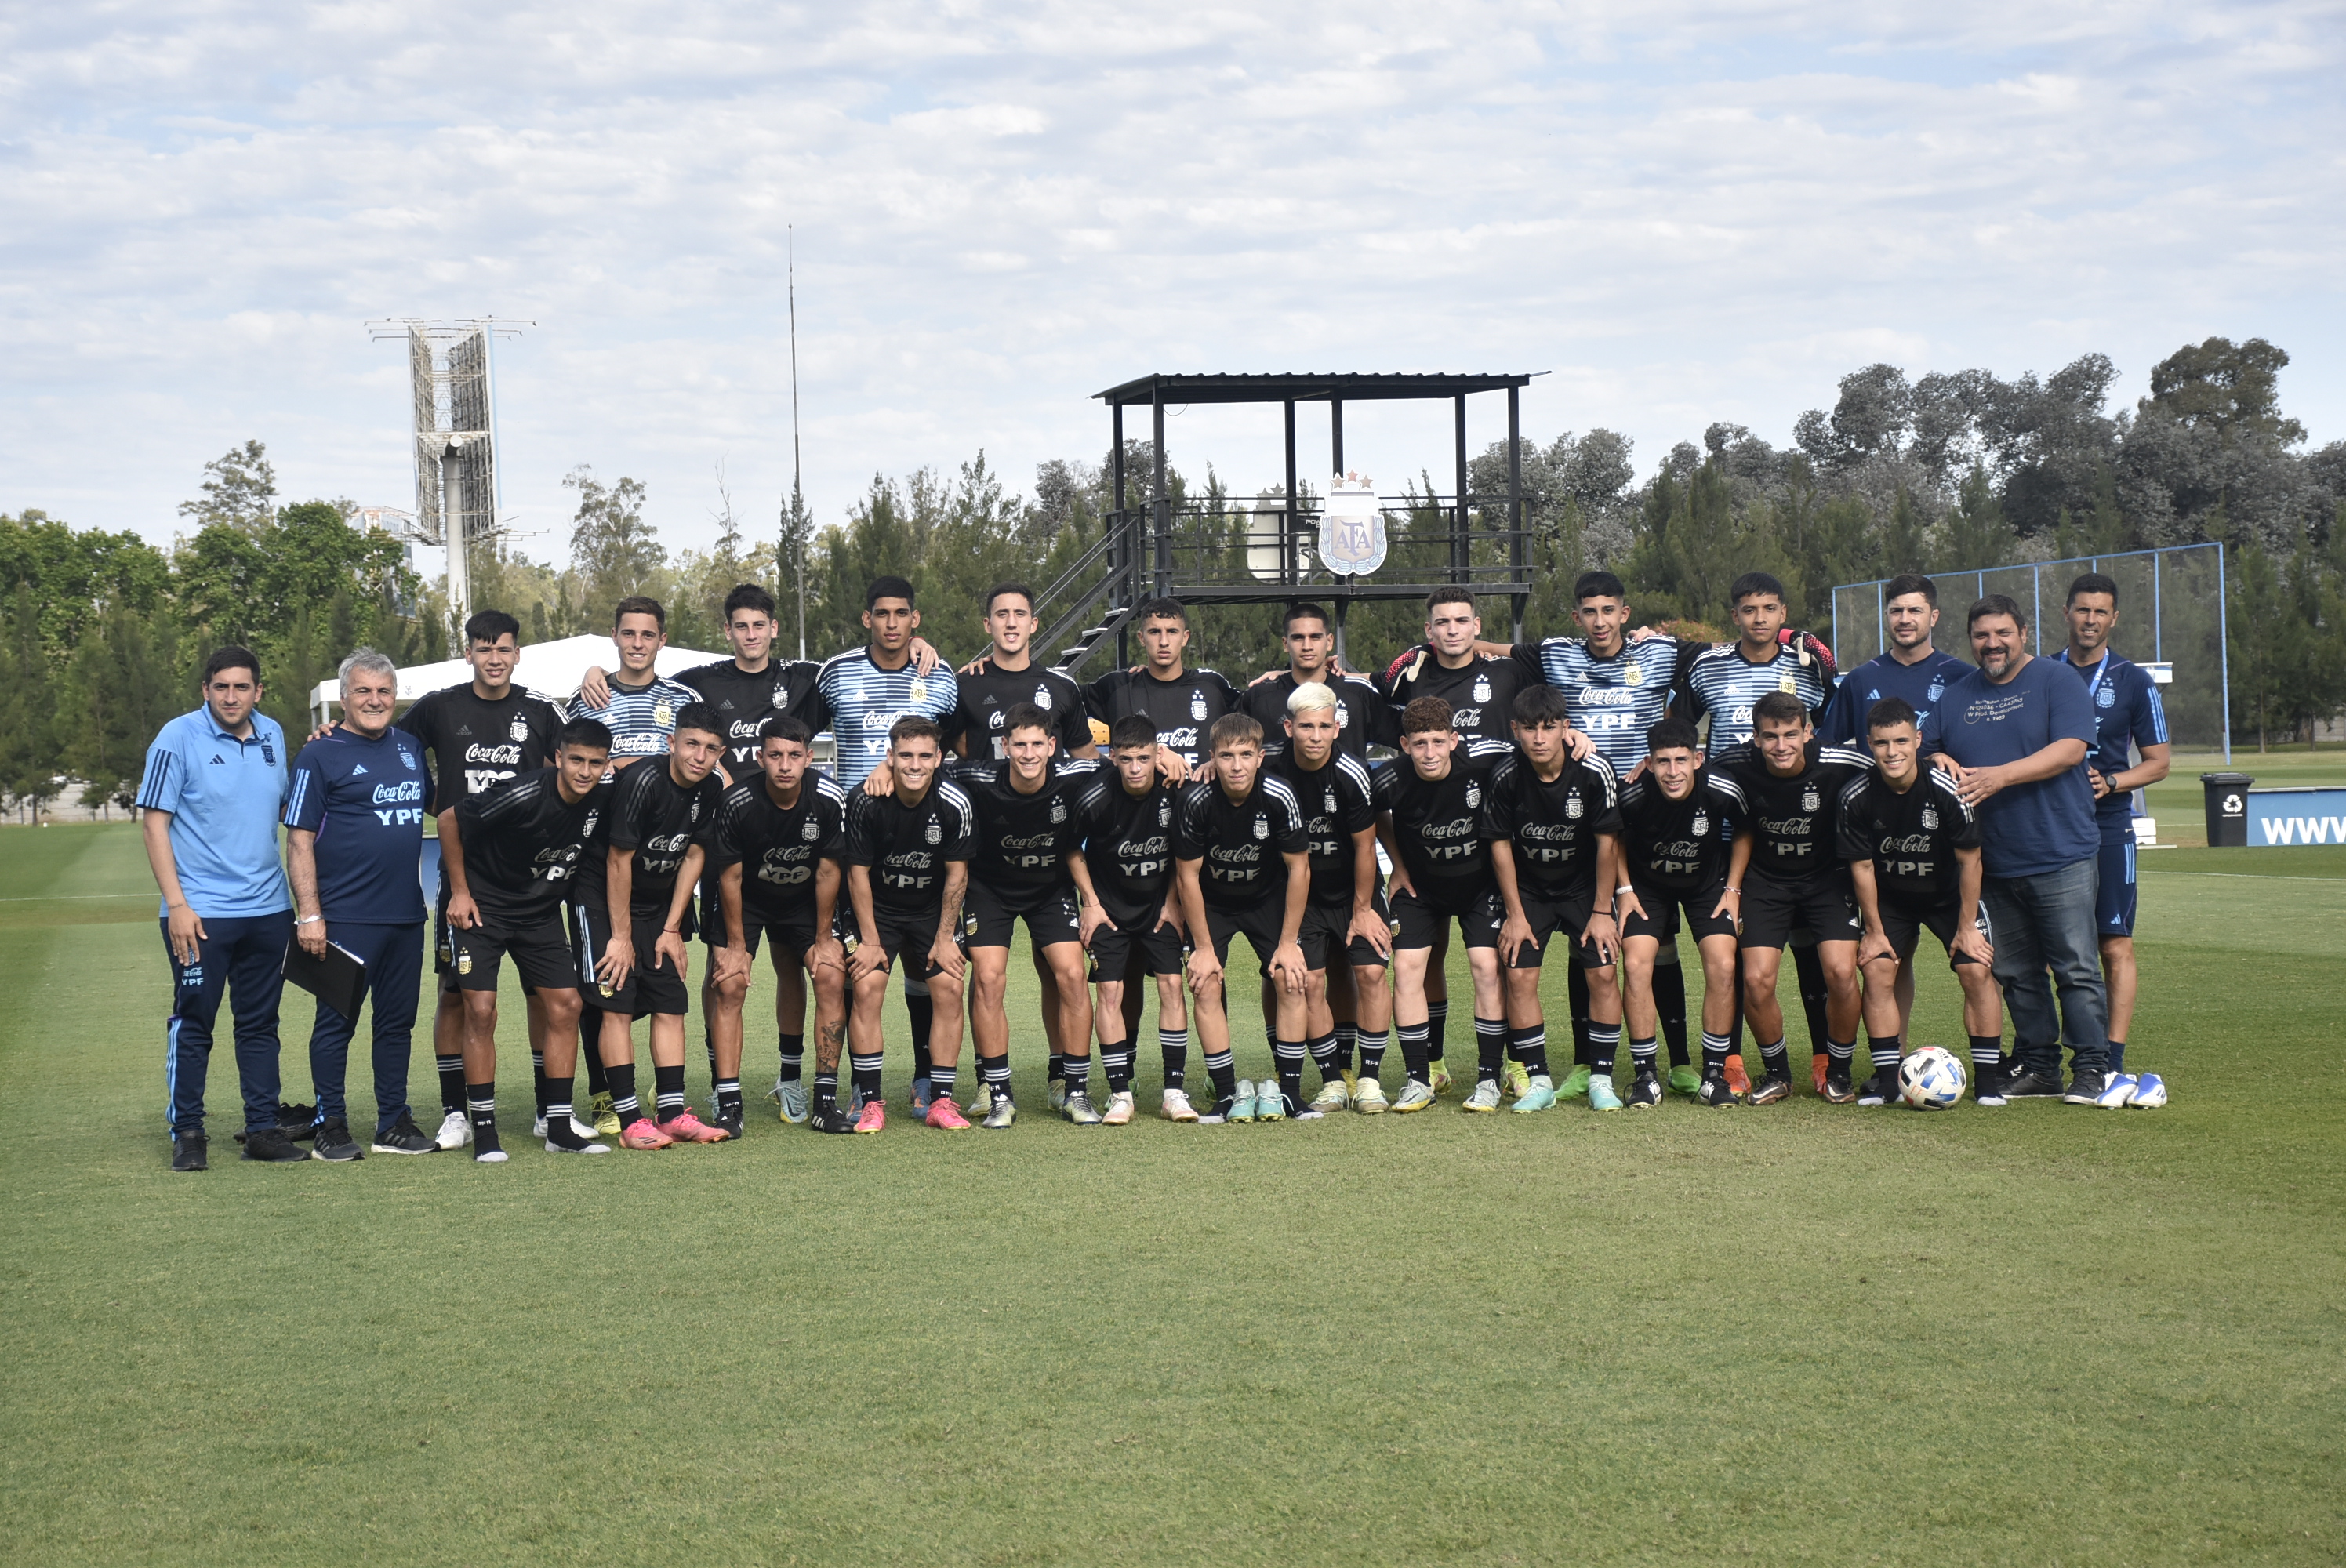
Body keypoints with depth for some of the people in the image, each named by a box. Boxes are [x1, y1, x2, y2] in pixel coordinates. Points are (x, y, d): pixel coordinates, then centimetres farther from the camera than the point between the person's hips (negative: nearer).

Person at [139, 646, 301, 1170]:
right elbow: (154, 822, -8)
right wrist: (176, 904, -14)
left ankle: (263, 1128, 15)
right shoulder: (178, 738, -6)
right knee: (193, 1024, -1)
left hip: (268, 908, 5)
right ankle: (187, 1133, 6)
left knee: (261, 1023, 9)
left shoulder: (272, 734, 9)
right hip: (199, 911, -5)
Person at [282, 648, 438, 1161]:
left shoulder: (410, 747, 13)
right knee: (337, 1022, 0)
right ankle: (330, 1129, 7)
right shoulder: (320, 756, -4)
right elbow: (299, 838, -8)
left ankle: (394, 1124, 19)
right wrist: (309, 914, -14)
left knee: (397, 1022, 11)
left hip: (406, 913, 6)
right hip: (346, 917, -6)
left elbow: (438, 806, 28)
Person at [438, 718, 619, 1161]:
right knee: (481, 1010, -11)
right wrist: (459, 892, -11)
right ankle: (484, 1131, -5)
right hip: (483, 907, -6)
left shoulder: (604, 796, -13)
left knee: (565, 1005, 0)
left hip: (541, 912, 6)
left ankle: (559, 1128, 7)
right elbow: (449, 821, -16)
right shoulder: (524, 796, -29)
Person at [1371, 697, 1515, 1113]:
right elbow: (1374, 816, 2)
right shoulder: (1390, 781, -24)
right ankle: (1422, 1078, 0)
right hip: (1421, 884, 1)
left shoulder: (1484, 758, -27)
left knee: (1486, 966, -12)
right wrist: (1399, 867, 3)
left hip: (1481, 880, -1)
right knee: (1407, 967, -10)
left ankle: (1489, 1078, -3)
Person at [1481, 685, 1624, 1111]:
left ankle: (1601, 1078, 2)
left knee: (1602, 973, -9)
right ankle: (1538, 1080, 0)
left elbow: (1607, 842, -12)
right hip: (1528, 888, 1)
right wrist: (1515, 913, -7)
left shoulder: (1595, 771, -22)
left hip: (1584, 886, 0)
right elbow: (1500, 844, -8)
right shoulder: (1505, 776, -20)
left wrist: (1602, 911, -10)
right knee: (1519, 975, -10)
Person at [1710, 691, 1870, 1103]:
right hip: (1766, 881, 1)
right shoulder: (1739, 768, -18)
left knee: (1841, 973, -17)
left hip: (1828, 879, -1)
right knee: (1757, 979, -13)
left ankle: (1838, 1073, 8)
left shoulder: (1838, 766, -24)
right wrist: (1732, 889, -2)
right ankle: (1776, 1072, 13)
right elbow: (1745, 831, 0)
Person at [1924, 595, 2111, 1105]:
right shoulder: (1956, 696, 14)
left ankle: (2091, 1069, 0)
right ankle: (2036, 1067, 17)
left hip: (2062, 857, -5)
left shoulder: (2056, 681, -2)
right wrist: (1938, 762, -5)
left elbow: (2070, 749, -14)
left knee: (2077, 969, -5)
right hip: (1994, 865, 5)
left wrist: (2000, 776, -21)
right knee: (2015, 974, 9)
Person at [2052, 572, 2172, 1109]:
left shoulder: (2132, 681, 4)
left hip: (2109, 828, -2)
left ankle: (2112, 1065, -7)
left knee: (2115, 946, -6)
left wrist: (2111, 783, -10)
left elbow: (2159, 761, 6)